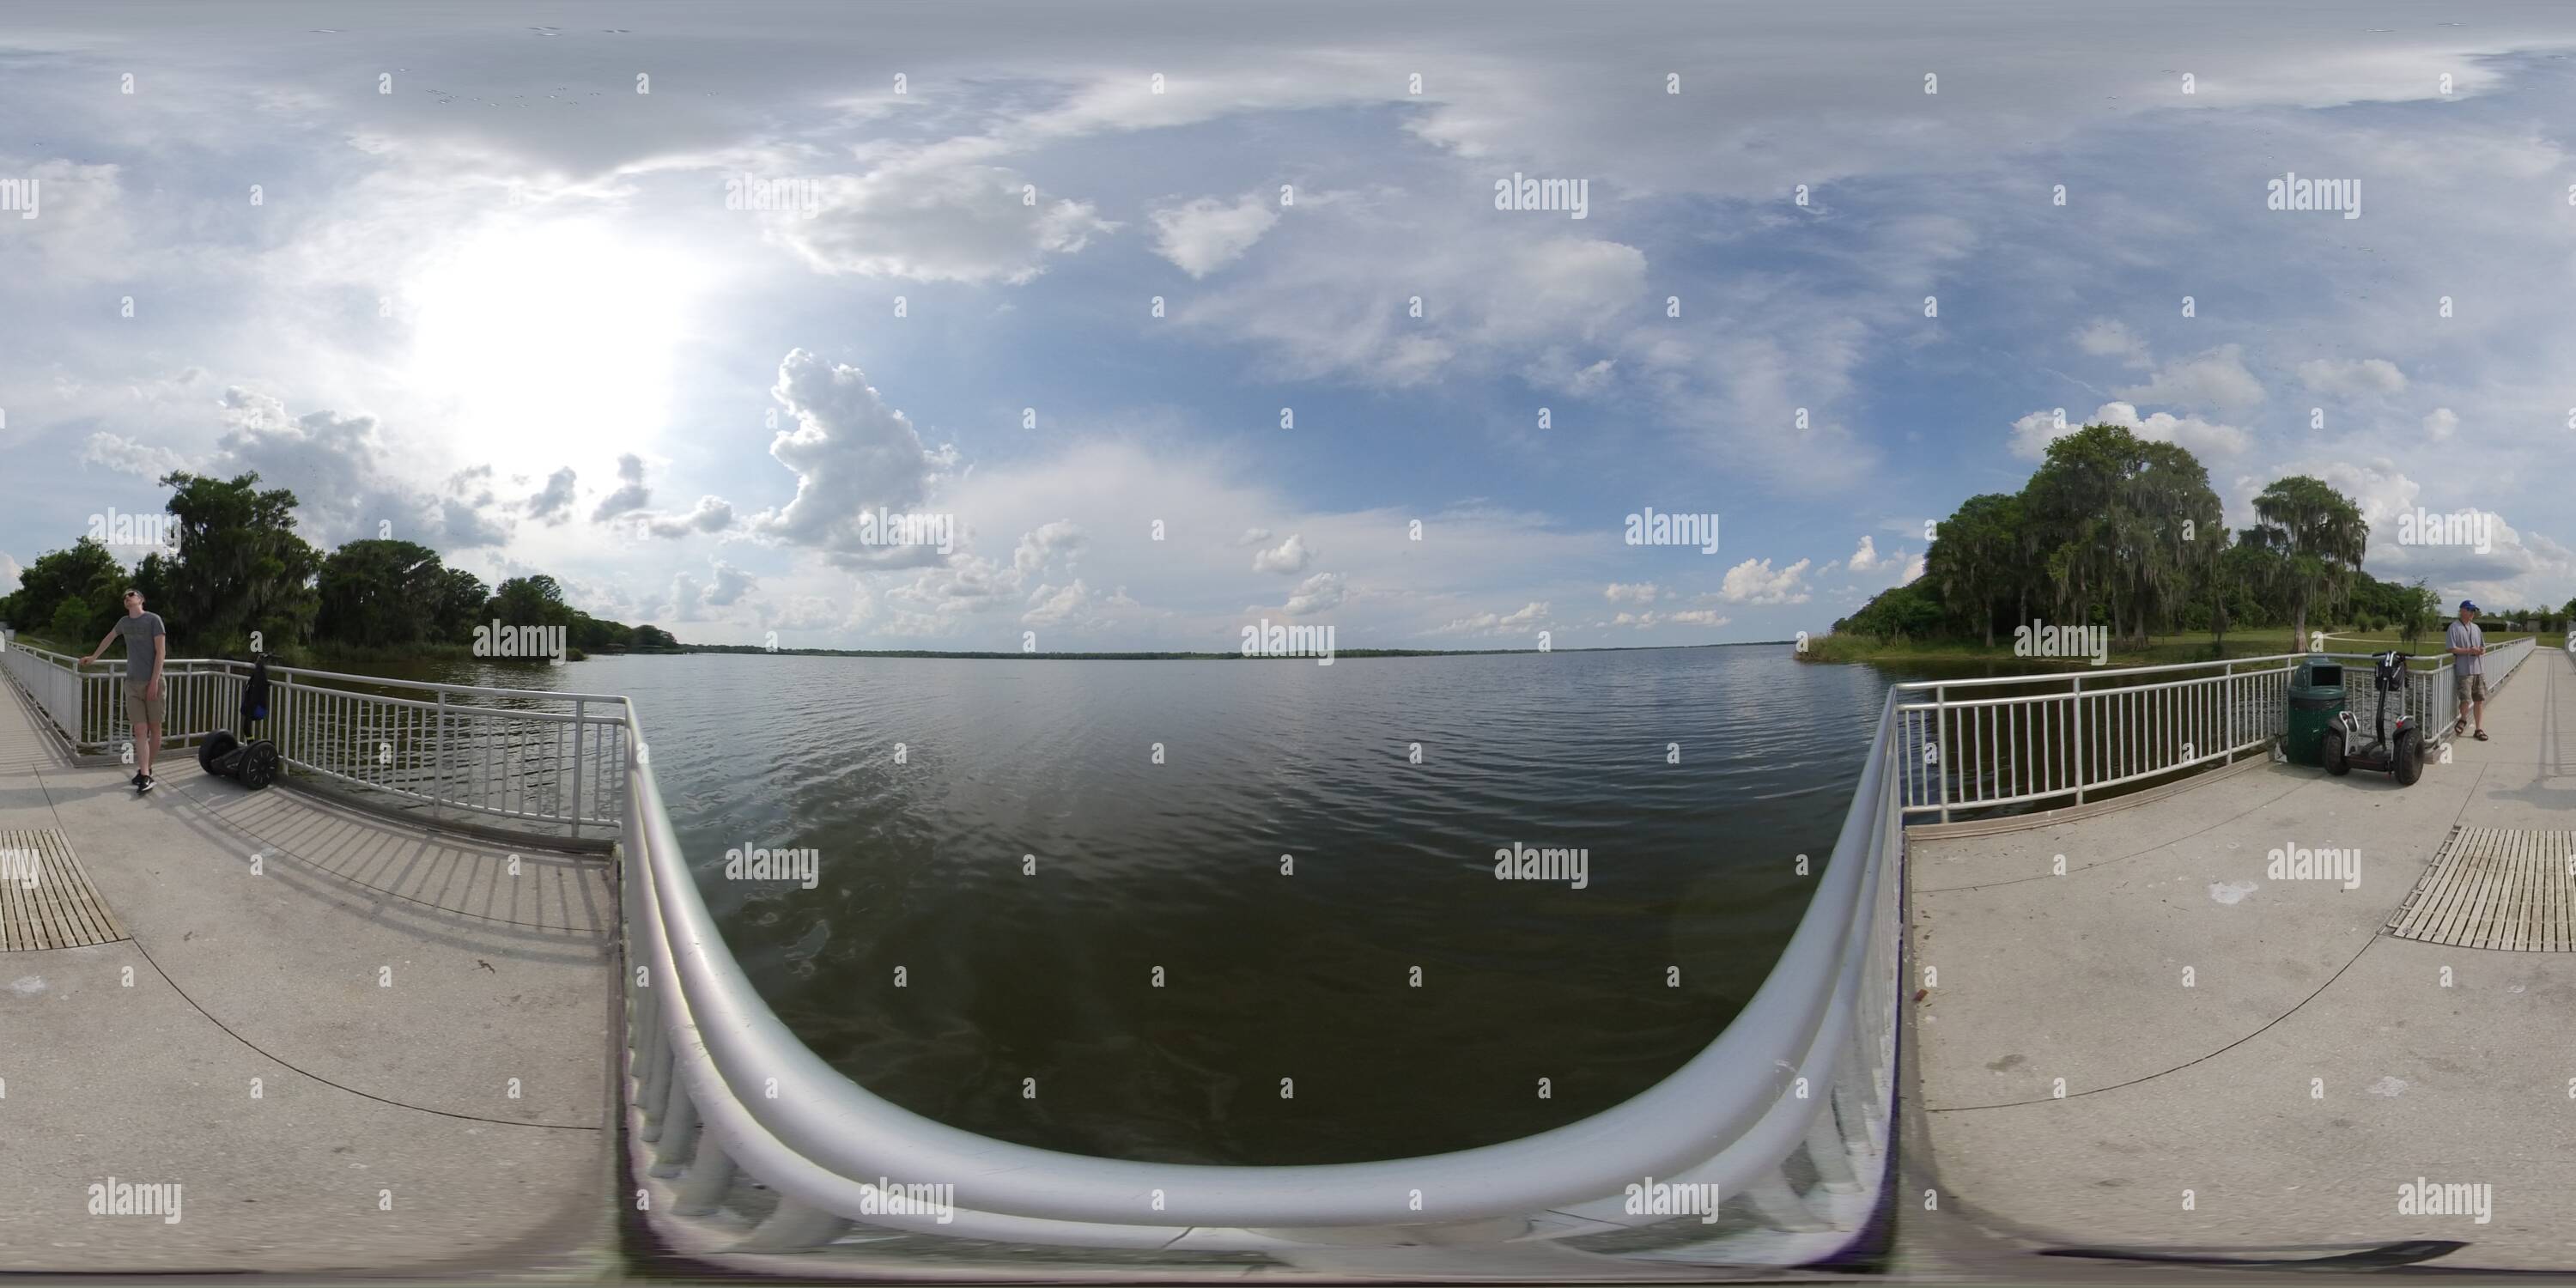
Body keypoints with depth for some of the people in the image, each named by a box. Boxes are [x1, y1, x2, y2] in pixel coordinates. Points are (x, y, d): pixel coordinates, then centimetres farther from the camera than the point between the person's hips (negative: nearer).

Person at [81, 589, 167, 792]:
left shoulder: (153, 619, -3)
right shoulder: (124, 622, 13)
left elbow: (161, 652, -8)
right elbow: (109, 638, 34)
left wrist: (154, 681, -14)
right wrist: (93, 657, 46)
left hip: (152, 682, -3)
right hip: (132, 683, 3)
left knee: (154, 728, 2)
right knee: (140, 730, -6)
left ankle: (146, 769, 15)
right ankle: (145, 776, -11)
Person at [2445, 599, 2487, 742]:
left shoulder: (2476, 628, 16)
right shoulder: (2455, 627, -3)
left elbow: (2483, 647, 20)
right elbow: (2452, 649, -10)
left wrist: (2481, 651, -3)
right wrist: (2469, 651, -21)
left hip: (2479, 669, 6)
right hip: (2464, 670, -6)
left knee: (2479, 700, 6)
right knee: (2466, 699, -12)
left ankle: (2479, 729, 11)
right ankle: (2463, 720, 17)